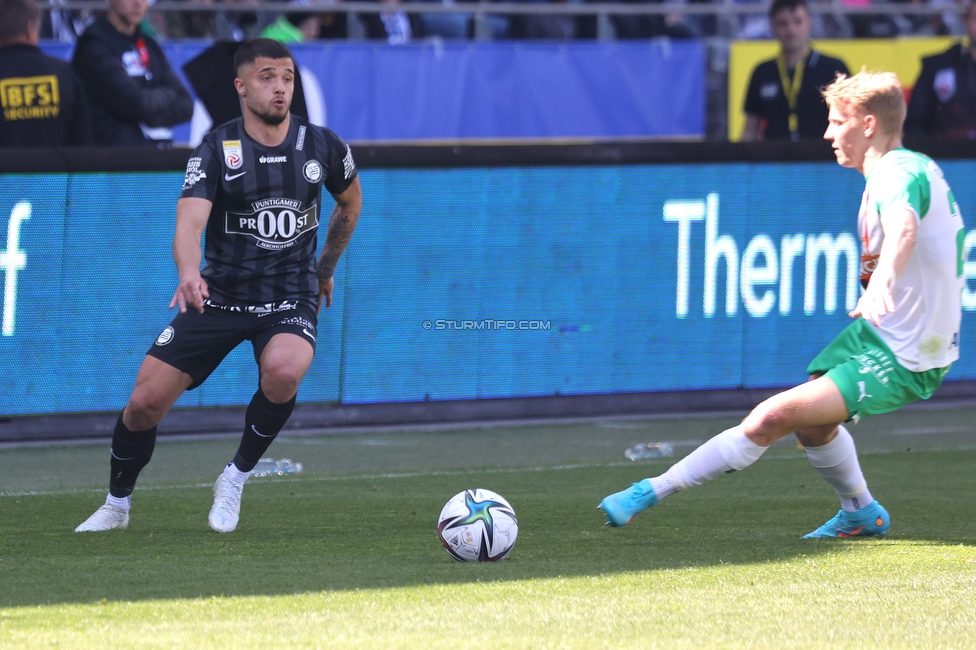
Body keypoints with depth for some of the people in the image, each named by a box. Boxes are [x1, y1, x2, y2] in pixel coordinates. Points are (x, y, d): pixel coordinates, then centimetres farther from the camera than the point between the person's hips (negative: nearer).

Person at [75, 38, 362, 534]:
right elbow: (189, 223, -25)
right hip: (219, 297, 0)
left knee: (283, 371, -34)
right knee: (145, 403, -6)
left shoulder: (323, 147, -3)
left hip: (290, 301, 0)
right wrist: (189, 274, -45)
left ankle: (235, 479, -8)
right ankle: (117, 505, 23)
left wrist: (325, 269, 25)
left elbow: (350, 202, 21)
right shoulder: (217, 149, -10)